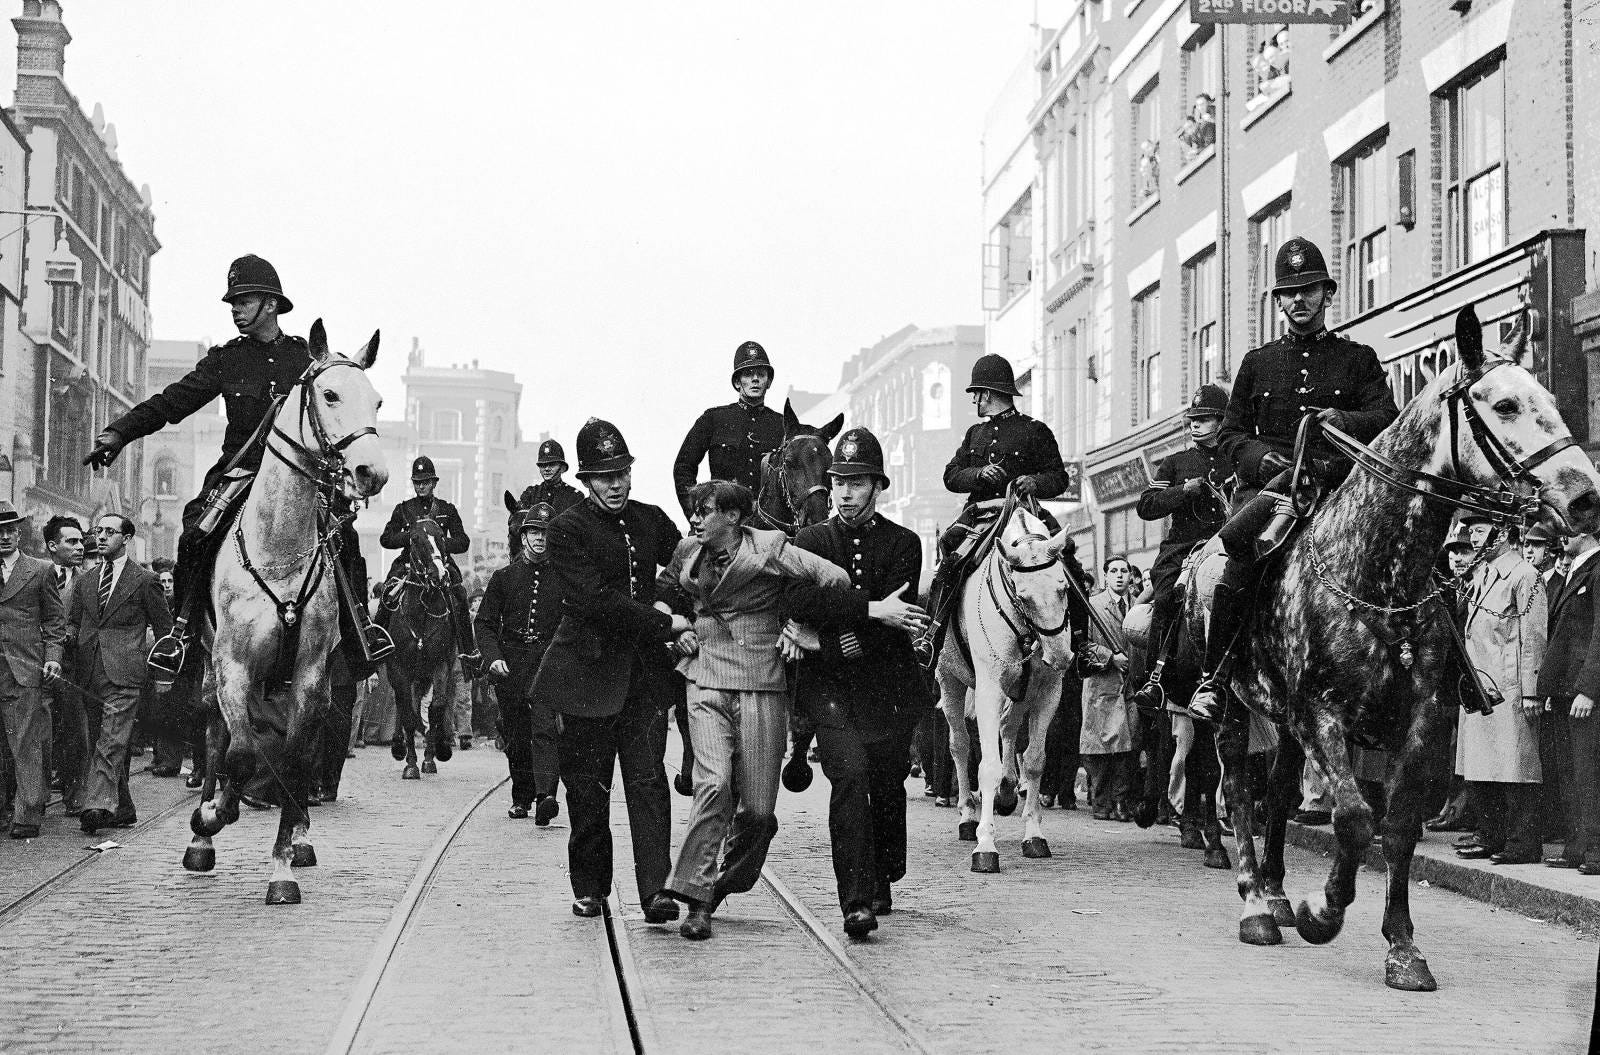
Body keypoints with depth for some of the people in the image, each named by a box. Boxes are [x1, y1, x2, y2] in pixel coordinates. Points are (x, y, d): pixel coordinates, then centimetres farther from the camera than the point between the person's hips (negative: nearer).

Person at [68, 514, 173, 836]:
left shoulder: (145, 580, 3)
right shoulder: (85, 581, 17)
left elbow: (164, 627, 6)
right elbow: (72, 622, 21)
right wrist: (70, 636, -2)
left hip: (124, 675, -6)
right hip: (91, 674, 6)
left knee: (111, 742, -17)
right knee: (103, 742, 8)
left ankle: (98, 806, -27)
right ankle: (122, 810, 16)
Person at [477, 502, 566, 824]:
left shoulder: (564, 579, 5)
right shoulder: (503, 577, 8)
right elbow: (485, 622, 8)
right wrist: (493, 656, -7)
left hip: (548, 661, -2)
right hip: (510, 663, 2)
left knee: (545, 726, -19)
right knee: (515, 737, 9)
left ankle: (545, 796, -29)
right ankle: (521, 799, 23)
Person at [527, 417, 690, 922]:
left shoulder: (652, 520, 11)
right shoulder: (568, 528, -5)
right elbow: (593, 600, -15)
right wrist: (666, 625, -17)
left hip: (645, 670, 3)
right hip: (590, 670, -3)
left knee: (648, 779, -7)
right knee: (587, 786, 4)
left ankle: (656, 890, -11)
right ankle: (589, 889, 18)